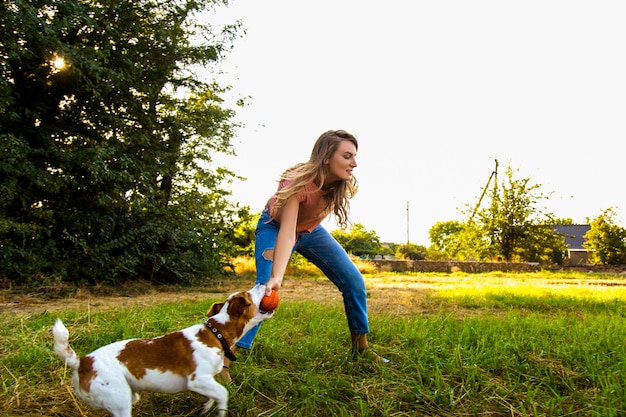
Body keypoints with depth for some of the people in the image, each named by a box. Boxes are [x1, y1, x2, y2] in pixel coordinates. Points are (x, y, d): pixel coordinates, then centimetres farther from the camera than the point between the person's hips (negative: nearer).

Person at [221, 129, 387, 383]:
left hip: (311, 230, 6)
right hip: (276, 227, -5)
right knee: (266, 289, -26)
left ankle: (361, 347, 14)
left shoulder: (343, 184, -21)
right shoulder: (299, 182, -38)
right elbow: (287, 233, -48)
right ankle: (223, 360, -21)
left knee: (354, 281, -3)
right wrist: (276, 277, -60)